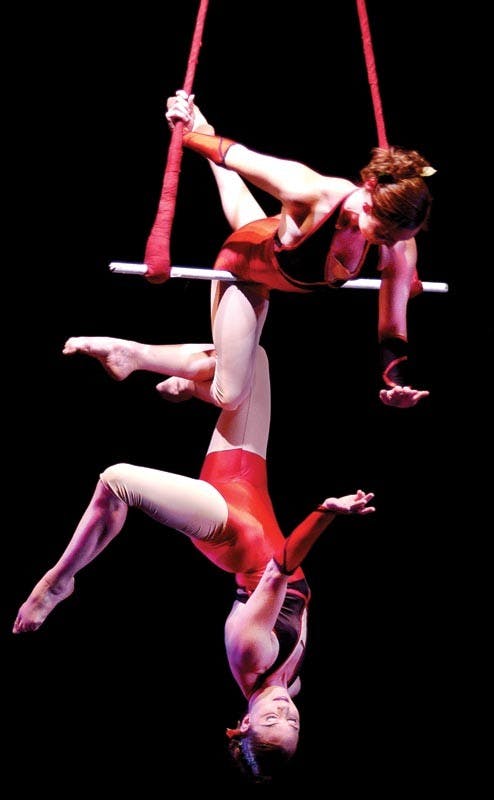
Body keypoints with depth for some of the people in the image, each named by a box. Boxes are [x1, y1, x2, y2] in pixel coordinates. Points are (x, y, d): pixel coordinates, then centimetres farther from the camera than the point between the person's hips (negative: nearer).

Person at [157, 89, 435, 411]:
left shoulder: (401, 250, -34)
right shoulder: (312, 194, -48)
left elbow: (392, 330, -26)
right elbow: (238, 156, -32)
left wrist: (400, 383, -46)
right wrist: (190, 133, -15)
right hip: (247, 259, -4)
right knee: (228, 395, 1)